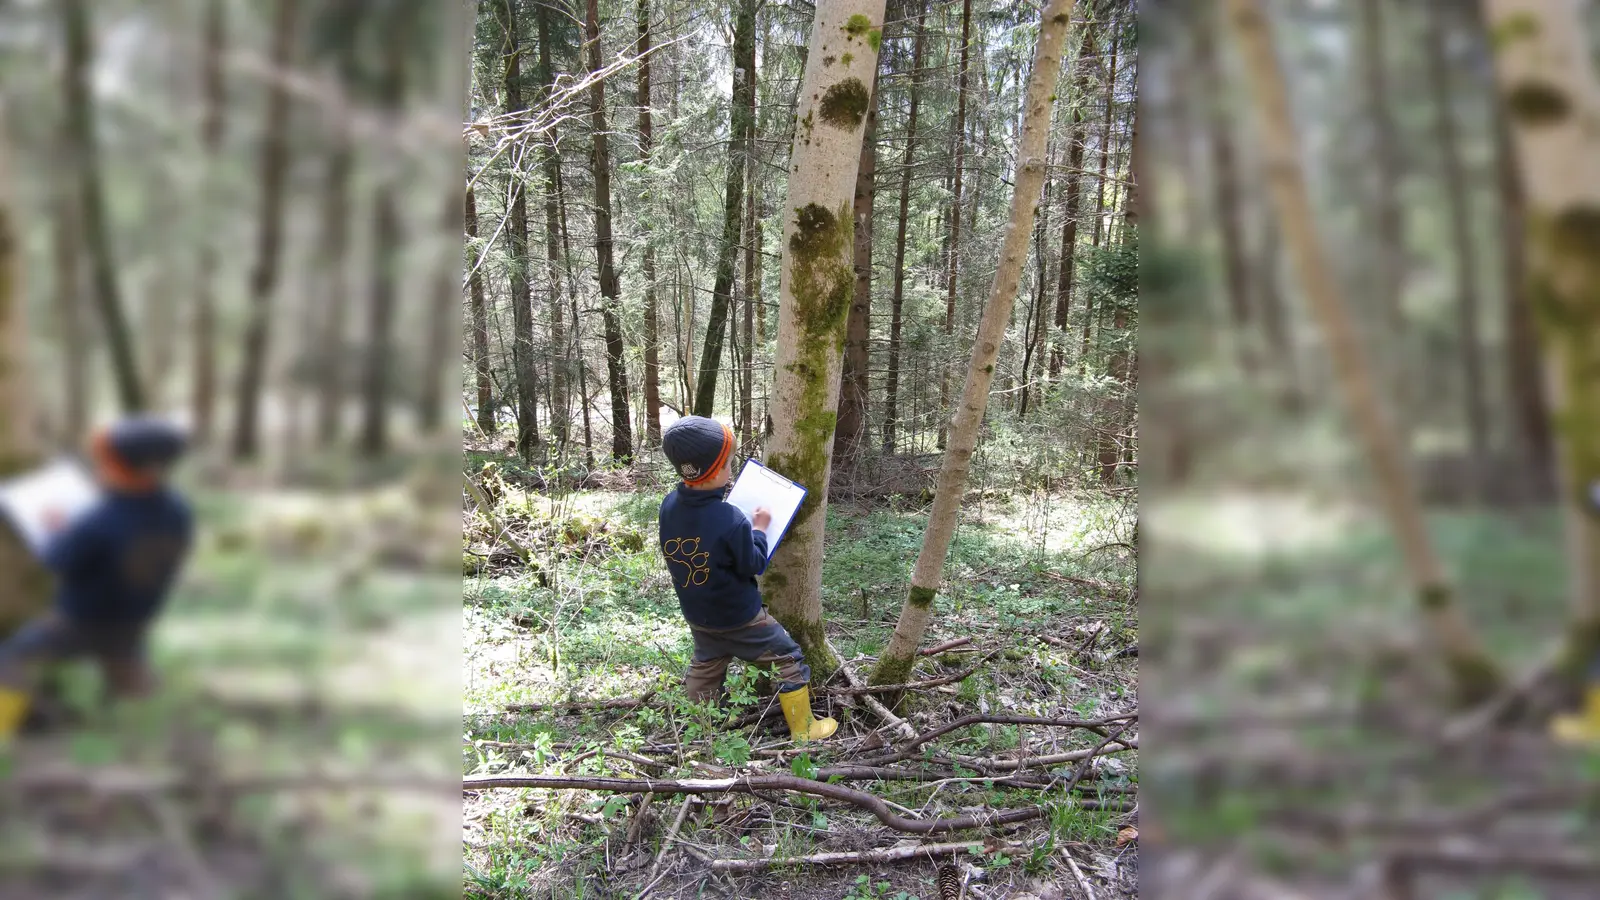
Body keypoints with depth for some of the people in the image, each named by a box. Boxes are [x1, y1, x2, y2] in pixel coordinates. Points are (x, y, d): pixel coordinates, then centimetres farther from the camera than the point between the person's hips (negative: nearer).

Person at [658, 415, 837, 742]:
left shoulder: (669, 506, -12)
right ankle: (803, 730, 20)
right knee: (790, 660, 11)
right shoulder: (731, 520, -31)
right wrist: (759, 529, -5)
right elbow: (753, 566, -18)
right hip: (738, 618, -6)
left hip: (697, 616, 7)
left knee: (705, 668, 28)